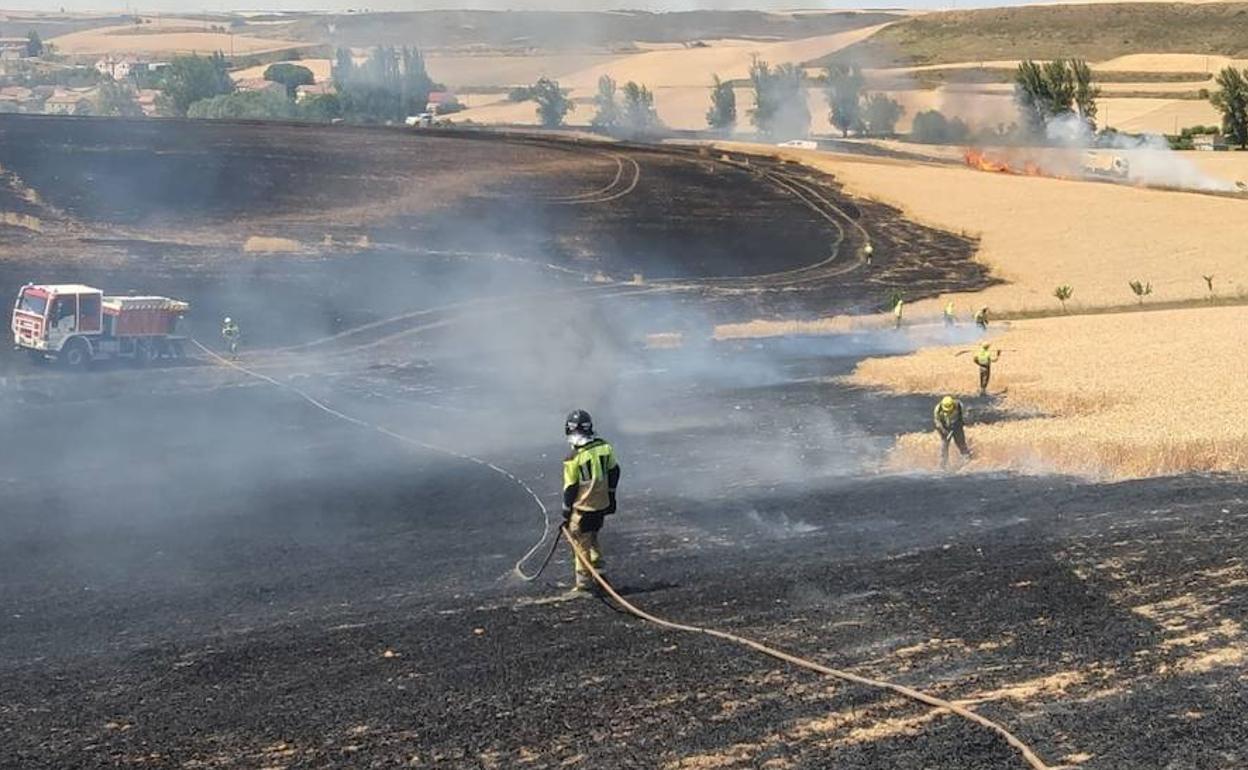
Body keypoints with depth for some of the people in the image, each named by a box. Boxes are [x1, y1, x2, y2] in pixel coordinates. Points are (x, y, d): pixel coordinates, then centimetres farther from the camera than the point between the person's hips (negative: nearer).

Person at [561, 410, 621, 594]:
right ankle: (598, 570, 27)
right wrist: (611, 496, 20)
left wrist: (566, 513, -2)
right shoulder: (604, 447, -6)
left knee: (582, 544, 7)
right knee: (592, 539, 25)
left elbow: (570, 489, -14)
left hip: (582, 509, -5)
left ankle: (583, 583, 13)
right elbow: (614, 472, 7)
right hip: (602, 504, 5)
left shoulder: (573, 458, -21)